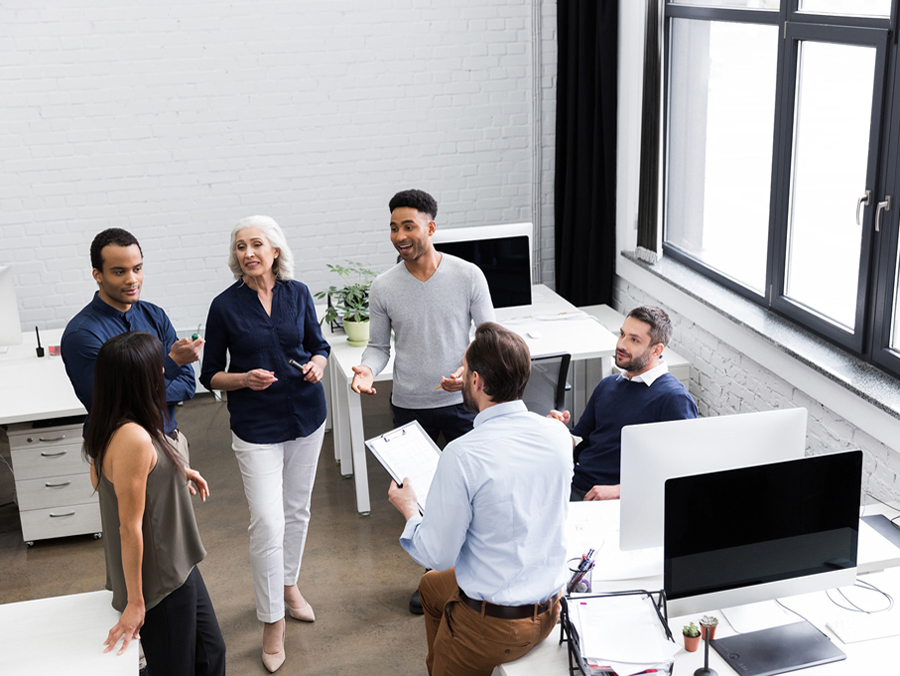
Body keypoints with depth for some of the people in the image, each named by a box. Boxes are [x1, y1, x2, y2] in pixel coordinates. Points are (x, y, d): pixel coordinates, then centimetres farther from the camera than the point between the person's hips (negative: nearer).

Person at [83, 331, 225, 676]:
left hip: (175, 566, 10)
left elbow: (102, 478, 17)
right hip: (158, 579, -10)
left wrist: (177, 472, 13)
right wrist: (135, 603, -19)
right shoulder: (134, 439, -30)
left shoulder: (110, 426, 0)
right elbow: (129, 527, -26)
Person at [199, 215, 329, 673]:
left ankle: (288, 584, 40)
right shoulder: (225, 306, -8)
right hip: (256, 427, -3)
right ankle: (272, 622, 6)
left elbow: (318, 344, 12)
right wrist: (245, 379, -20)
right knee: (267, 523, -8)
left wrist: (317, 363, -10)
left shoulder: (298, 293, -1)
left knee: (297, 510, 17)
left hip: (306, 416, 4)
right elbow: (210, 375, -1)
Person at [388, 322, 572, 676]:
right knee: (431, 586, 30)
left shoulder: (462, 456, -27)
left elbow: (438, 555, -18)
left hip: (492, 623, -7)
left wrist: (409, 510, 0)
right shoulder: (558, 434, -8)